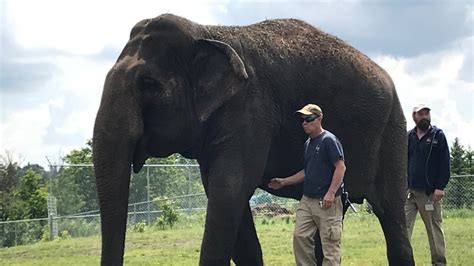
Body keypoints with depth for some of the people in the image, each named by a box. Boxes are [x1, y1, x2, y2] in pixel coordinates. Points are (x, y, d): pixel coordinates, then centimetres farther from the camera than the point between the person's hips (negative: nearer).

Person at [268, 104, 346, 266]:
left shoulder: (329, 140, -9)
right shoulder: (308, 143, 17)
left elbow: (341, 167, -15)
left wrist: (331, 193, -21)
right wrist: (284, 182, 21)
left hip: (327, 202, -8)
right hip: (307, 200, 8)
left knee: (329, 242, -5)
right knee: (300, 237, 2)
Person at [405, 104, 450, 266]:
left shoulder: (438, 135, 1)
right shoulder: (408, 137, 11)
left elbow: (444, 163, -5)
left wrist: (440, 187, -12)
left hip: (429, 192, -3)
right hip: (409, 191, 3)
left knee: (435, 228, 3)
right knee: (404, 227, -3)